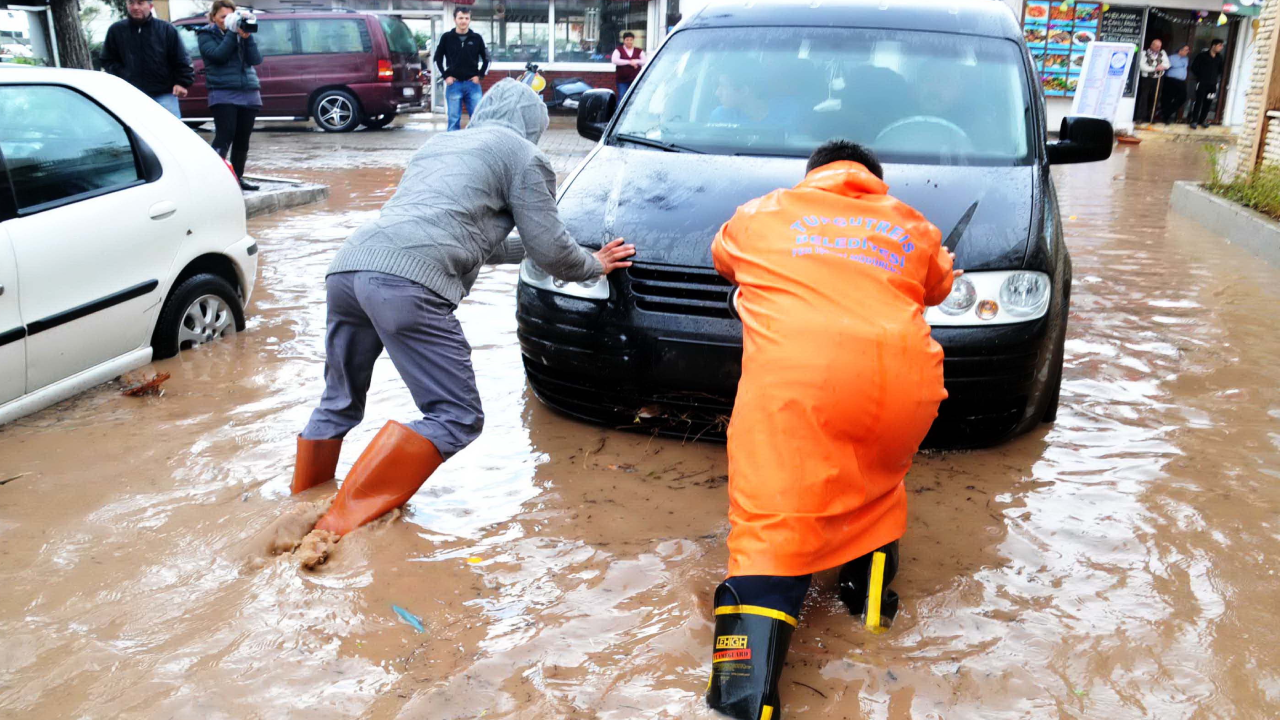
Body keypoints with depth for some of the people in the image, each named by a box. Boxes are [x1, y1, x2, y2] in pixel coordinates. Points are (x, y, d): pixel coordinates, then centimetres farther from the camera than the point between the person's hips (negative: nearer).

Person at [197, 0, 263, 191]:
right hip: (223, 92, -5)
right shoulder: (206, 35, 5)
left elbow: (256, 59, 3)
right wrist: (232, 33, -11)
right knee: (225, 135, -15)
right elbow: (218, 54, -14)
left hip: (249, 91, 5)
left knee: (243, 138, 6)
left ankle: (237, 177, 16)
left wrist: (247, 36, -9)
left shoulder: (240, 32, 16)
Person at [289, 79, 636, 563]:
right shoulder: (523, 157, 13)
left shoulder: (438, 144, 36)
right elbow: (551, 249, 13)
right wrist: (594, 266, 32)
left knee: (338, 405, 25)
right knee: (456, 419, -1)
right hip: (408, 282, -8)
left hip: (348, 265, 8)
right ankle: (344, 525, -7)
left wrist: (521, 249, 56)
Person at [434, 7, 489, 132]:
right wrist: (445, 76, 0)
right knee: (454, 119, 2)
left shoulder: (477, 38, 5)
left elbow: (486, 58, 14)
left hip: (473, 84, 1)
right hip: (454, 84, -1)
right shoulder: (446, 37, 3)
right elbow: (438, 58, 10)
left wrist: (479, 75, 3)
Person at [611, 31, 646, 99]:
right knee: (622, 98, -8)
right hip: (622, 80, -2)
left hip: (636, 80, 2)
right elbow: (615, 60, -9)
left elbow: (646, 61, 6)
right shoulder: (618, 50, 8)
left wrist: (636, 61, -13)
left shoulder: (639, 51, 14)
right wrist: (629, 62, -12)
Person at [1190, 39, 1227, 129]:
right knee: (1199, 102, -5)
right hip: (1202, 83, -4)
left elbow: (1220, 69, 21)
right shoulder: (1202, 55, -6)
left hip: (1213, 84, 4)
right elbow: (1194, 67, -4)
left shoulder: (1219, 57, 8)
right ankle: (1194, 121, 0)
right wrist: (1200, 77, -3)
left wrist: (1217, 78, 10)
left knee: (1208, 103, 6)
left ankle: (1202, 120, 16)